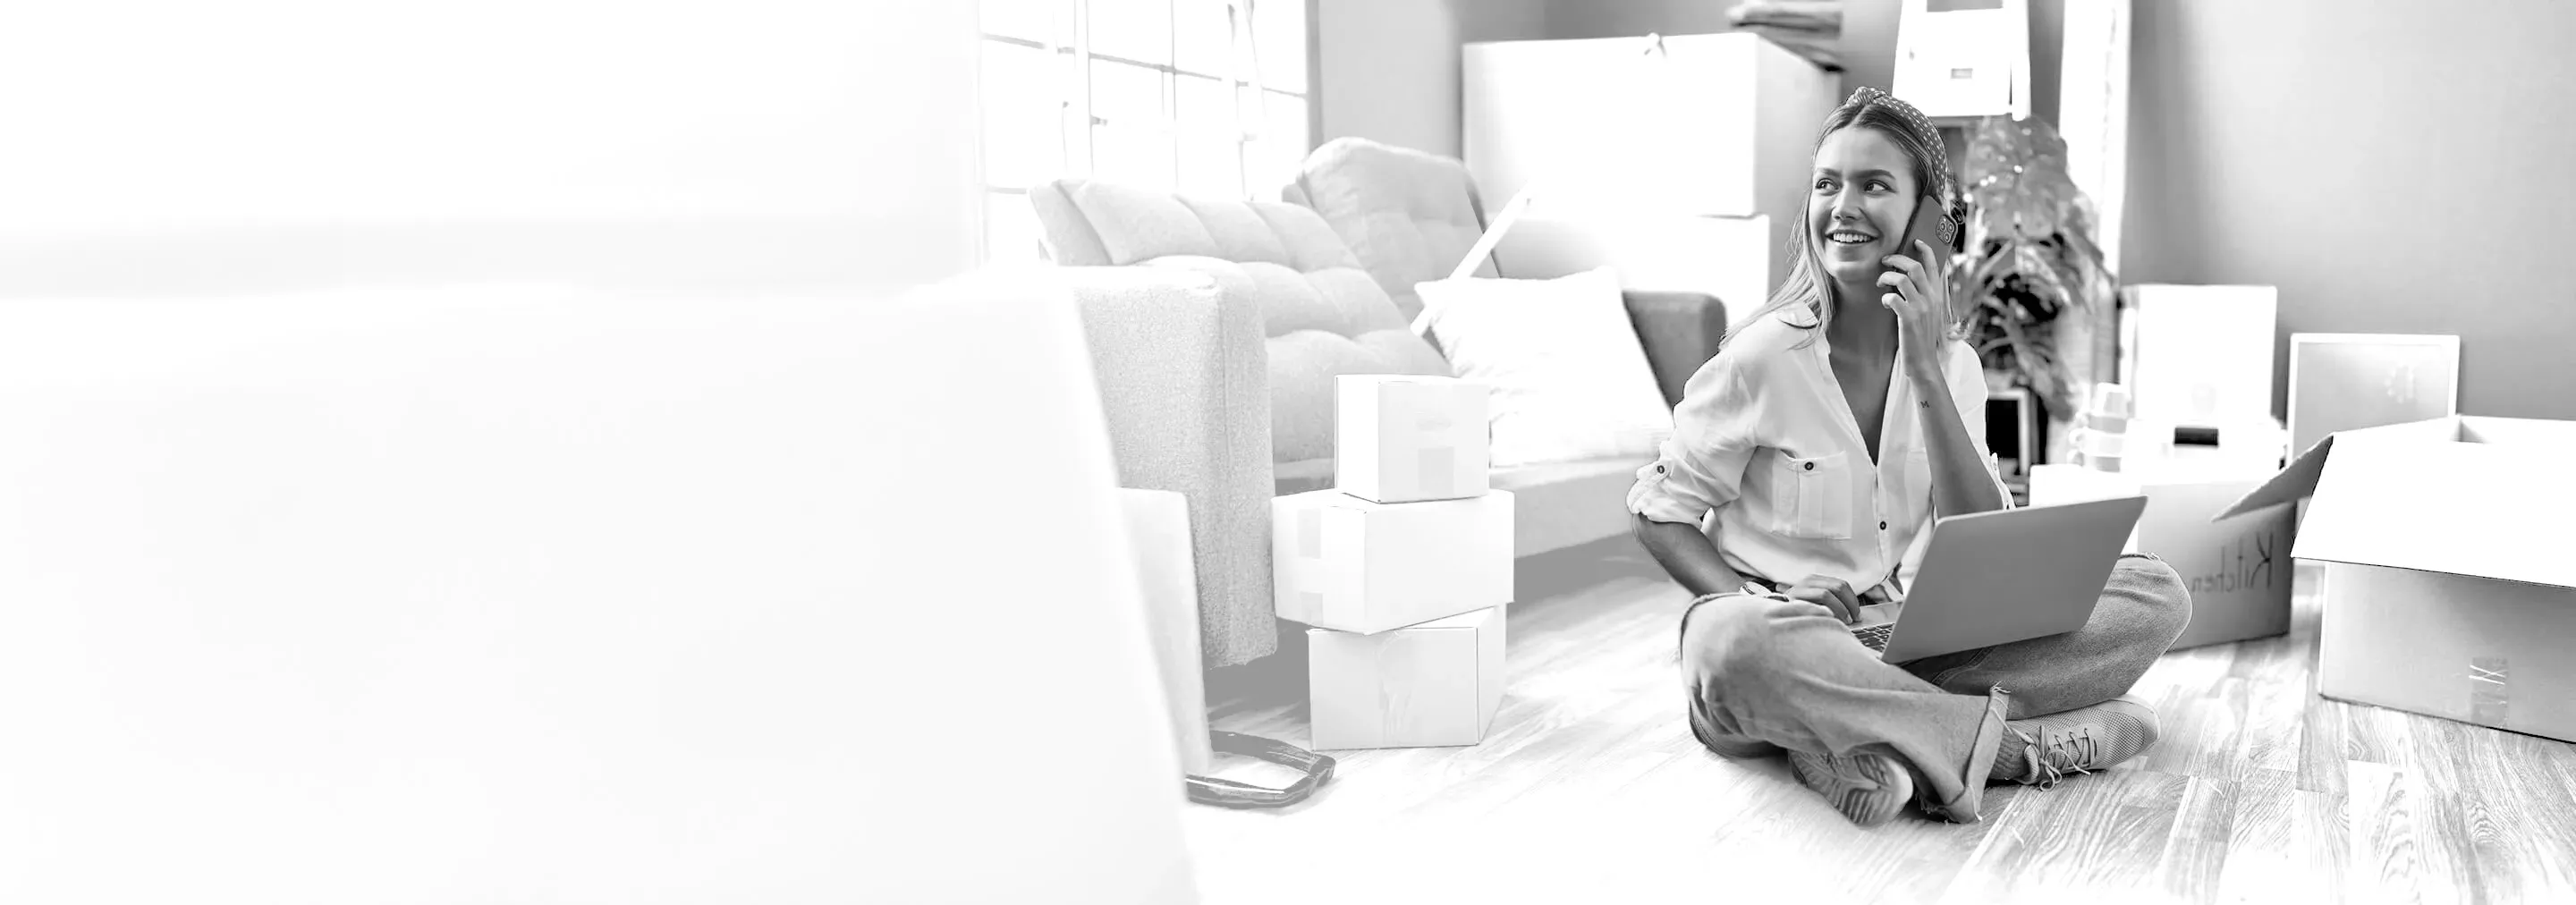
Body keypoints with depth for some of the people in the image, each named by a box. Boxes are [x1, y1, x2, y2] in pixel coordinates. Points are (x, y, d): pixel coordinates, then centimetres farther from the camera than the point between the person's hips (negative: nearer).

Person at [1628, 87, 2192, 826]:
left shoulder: (1953, 365, 7)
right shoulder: (1763, 357, -8)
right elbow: (1659, 511, -3)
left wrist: (1925, 371, -13)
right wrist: (1756, 604, -21)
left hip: (1910, 644, 5)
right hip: (1785, 648, -5)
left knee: (2157, 594, -10)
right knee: (1731, 641, -41)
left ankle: (1868, 740, -27)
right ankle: (2021, 742, -25)